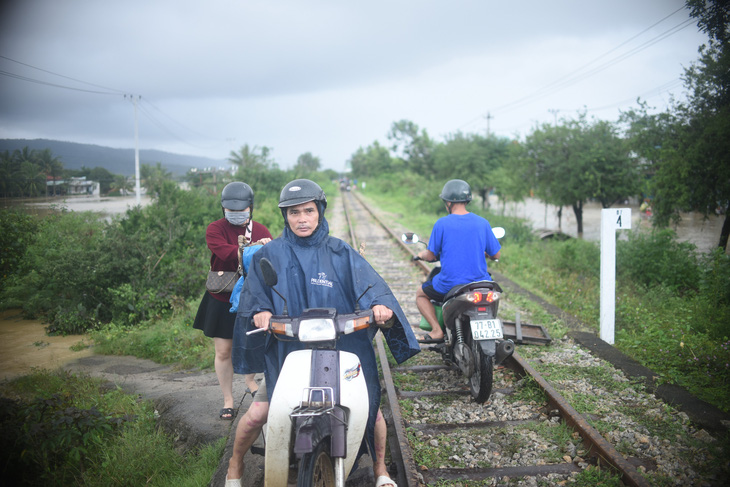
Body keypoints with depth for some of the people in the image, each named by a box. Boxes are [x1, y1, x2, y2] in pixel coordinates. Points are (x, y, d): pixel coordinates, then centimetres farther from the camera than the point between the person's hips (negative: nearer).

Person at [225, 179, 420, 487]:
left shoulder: (341, 254, 2)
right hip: (286, 351, 0)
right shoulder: (269, 255, 4)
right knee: (256, 414, -8)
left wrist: (380, 305, -28)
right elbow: (252, 296, 4)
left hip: (342, 350, 0)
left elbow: (370, 285, -7)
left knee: (370, 408, -5)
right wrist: (260, 312, -18)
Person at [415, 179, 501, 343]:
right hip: (479, 283, 3)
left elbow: (430, 256, -3)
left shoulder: (441, 223, -10)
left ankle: (437, 331, 7)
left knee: (420, 294, 25)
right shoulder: (482, 223, -2)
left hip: (449, 284, -3)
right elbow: (496, 255, 5)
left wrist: (421, 254, 21)